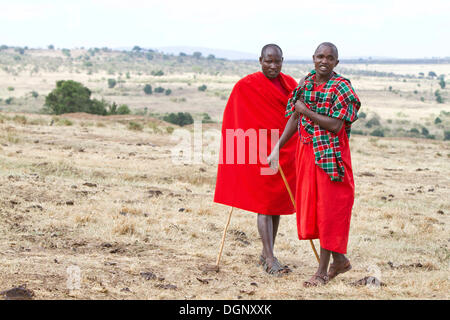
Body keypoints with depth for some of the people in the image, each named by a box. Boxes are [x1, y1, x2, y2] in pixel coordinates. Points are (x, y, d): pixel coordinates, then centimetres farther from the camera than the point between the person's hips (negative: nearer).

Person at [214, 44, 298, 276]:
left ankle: (266, 254, 21)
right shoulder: (246, 86, -6)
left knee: (278, 202, 10)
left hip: (285, 151, 6)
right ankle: (270, 259, -9)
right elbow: (234, 121, -4)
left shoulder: (290, 84, 9)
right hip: (260, 151, -6)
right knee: (264, 204, -7)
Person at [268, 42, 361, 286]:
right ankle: (339, 260, 24)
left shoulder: (341, 87, -11)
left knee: (328, 209, -2)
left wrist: (306, 110, -14)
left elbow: (336, 126, -20)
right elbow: (294, 118, 11)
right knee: (310, 207, 10)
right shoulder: (305, 83, 8)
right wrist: (277, 148, 7)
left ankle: (323, 270, 7)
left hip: (330, 153, -7)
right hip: (306, 151, 7)